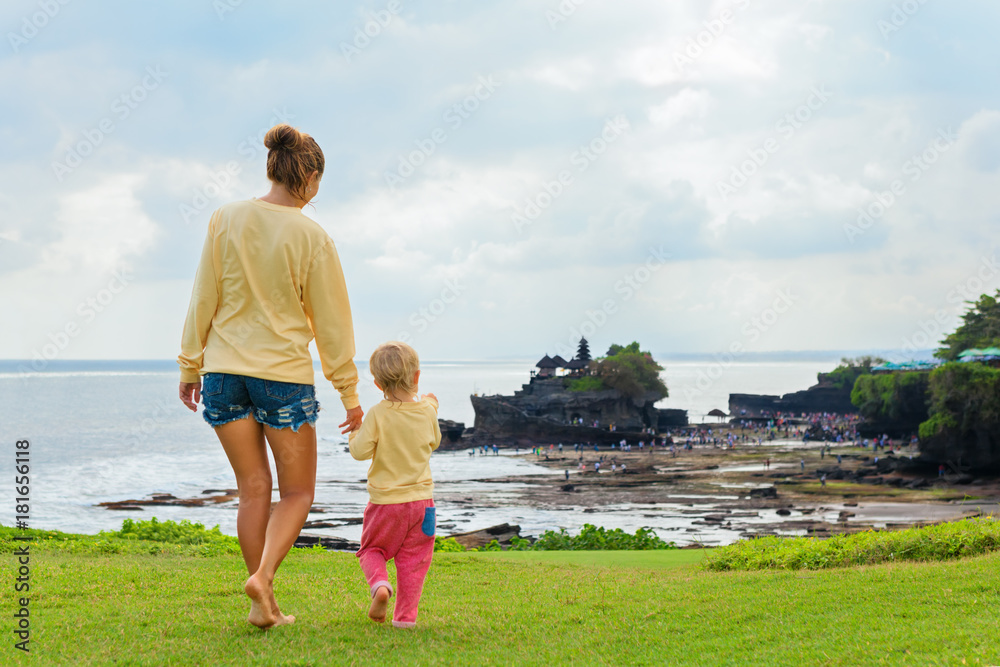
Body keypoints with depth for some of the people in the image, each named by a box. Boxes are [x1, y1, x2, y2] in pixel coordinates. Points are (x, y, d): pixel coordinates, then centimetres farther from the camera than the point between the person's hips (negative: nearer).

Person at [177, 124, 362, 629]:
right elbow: (332, 322, -3)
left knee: (253, 489, 12)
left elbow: (204, 300, 3)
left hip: (225, 370, 4)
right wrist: (349, 392, 6)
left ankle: (264, 604, 14)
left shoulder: (226, 220, -1)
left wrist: (191, 365, 13)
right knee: (297, 493, 10)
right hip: (286, 376, -3)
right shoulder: (312, 238, -8)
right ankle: (263, 577, -11)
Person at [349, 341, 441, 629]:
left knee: (372, 549, 16)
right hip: (421, 498, 2)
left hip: (385, 500, -2)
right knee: (413, 560, 10)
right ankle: (405, 615, 9)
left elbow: (360, 451, -16)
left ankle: (379, 584, -12)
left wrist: (355, 435, 4)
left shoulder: (377, 415, -15)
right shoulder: (426, 411, -4)